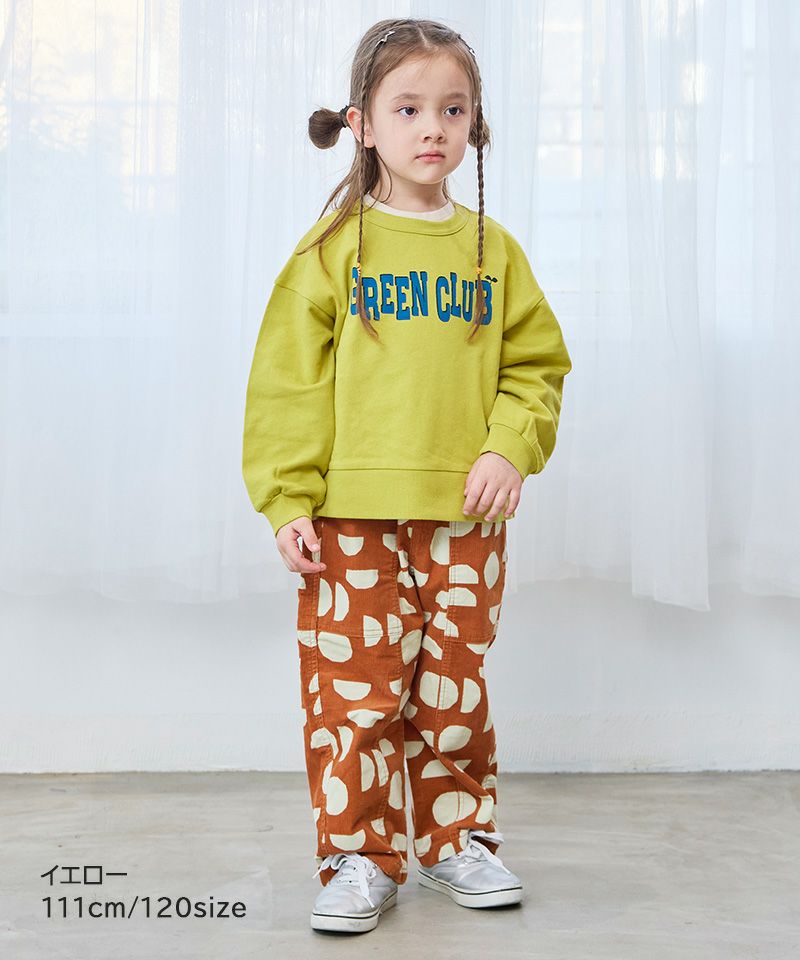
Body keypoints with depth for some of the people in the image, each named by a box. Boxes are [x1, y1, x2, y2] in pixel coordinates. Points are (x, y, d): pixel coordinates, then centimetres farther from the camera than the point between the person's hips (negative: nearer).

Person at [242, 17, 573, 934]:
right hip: (353, 517, -2)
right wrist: (288, 499, -8)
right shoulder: (333, 248, -1)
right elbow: (288, 381, -2)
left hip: (465, 516, 3)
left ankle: (457, 839, 28)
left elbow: (535, 363, 12)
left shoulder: (492, 250, 8)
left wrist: (511, 448, -6)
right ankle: (360, 856, 13)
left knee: (455, 687, 12)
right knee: (355, 689, 0)